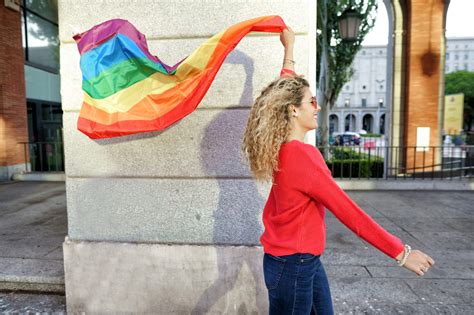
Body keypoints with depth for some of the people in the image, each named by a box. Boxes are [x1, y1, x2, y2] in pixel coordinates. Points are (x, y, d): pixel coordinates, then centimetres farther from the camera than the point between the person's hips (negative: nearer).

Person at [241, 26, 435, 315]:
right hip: (292, 266, -8)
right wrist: (400, 252, -13)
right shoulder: (302, 155, -25)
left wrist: (289, 48, 24)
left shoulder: (282, 147, -1)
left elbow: (284, 92, 14)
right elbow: (347, 211, -22)